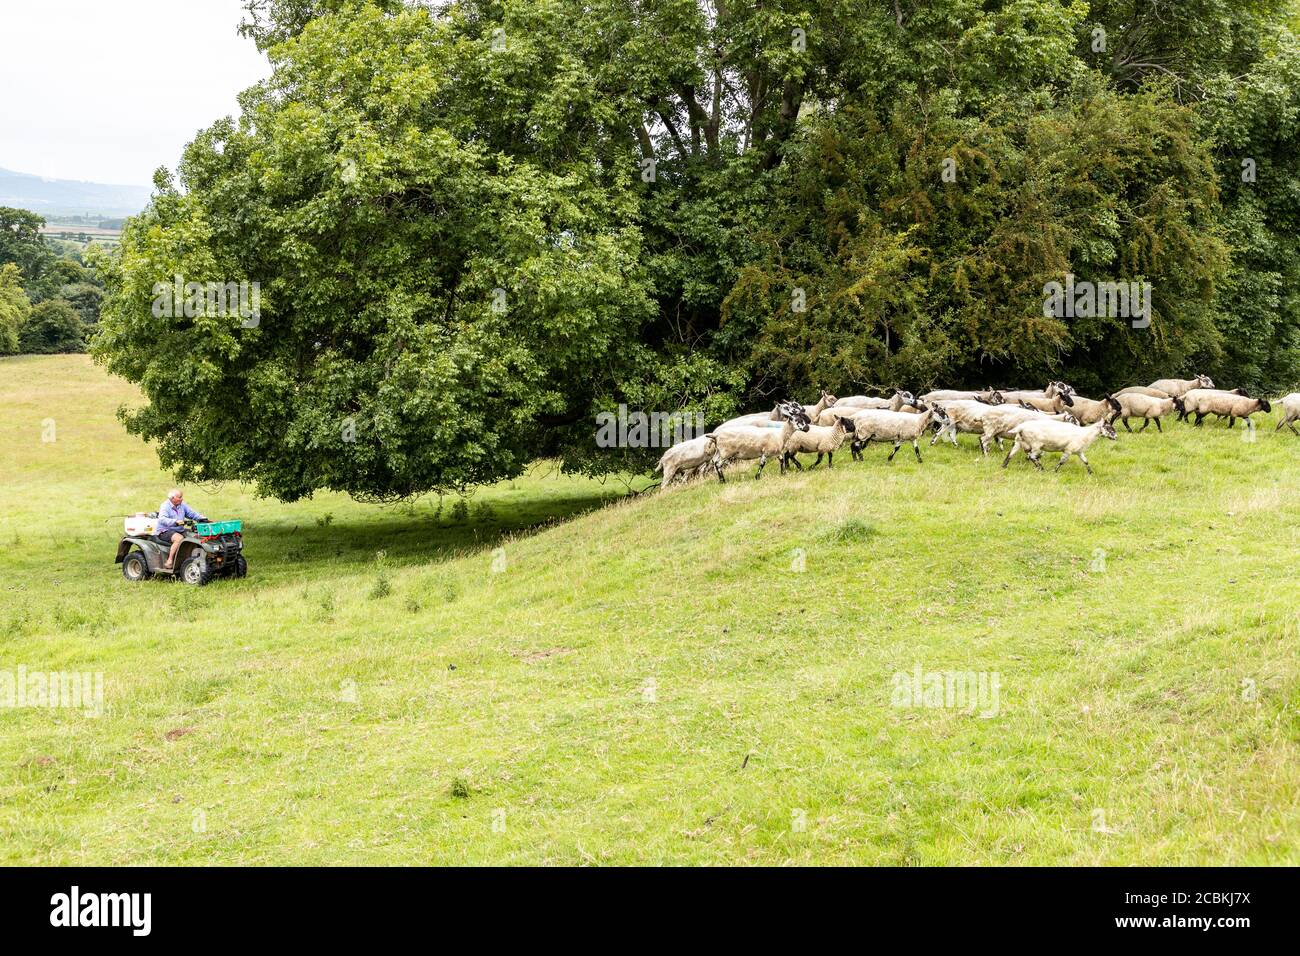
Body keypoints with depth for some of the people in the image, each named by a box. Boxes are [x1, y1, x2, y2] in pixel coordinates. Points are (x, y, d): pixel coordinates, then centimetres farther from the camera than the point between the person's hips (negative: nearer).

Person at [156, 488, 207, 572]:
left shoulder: (182, 505, 12)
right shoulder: (165, 506, -11)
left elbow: (192, 513, 11)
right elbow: (162, 519, -28)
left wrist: (201, 518, -9)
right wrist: (175, 522, -44)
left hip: (179, 530, 7)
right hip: (165, 531, -7)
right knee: (179, 538, -35)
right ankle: (169, 562, -33)